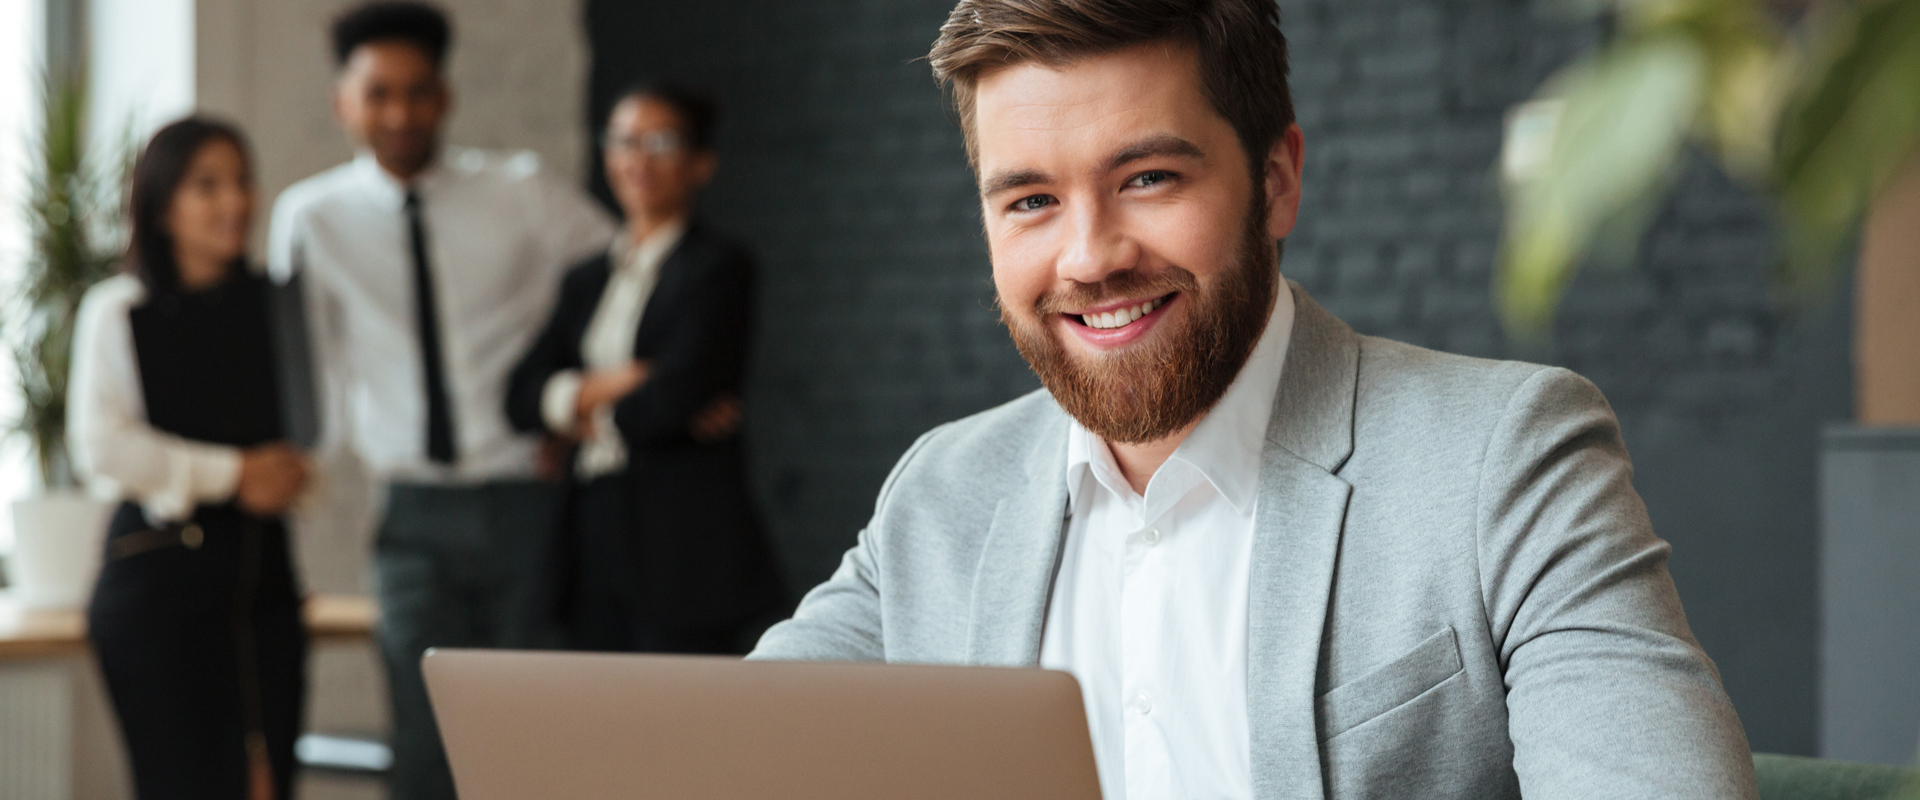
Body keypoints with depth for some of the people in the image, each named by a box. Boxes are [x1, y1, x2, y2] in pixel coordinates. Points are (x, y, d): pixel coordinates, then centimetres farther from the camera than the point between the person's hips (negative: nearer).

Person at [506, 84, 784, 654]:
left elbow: (676, 395, -14)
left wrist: (591, 417, 3)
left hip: (684, 545, -6)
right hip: (596, 537, 6)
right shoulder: (588, 279, 19)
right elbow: (522, 395, 8)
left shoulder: (719, 268, -3)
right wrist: (604, 384, -9)